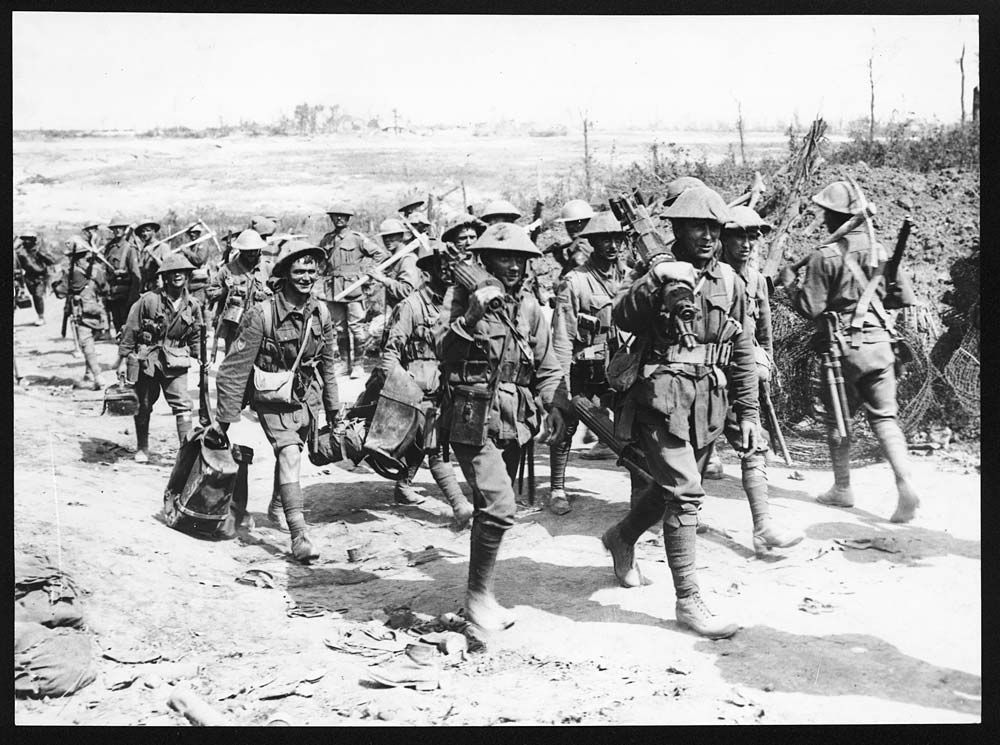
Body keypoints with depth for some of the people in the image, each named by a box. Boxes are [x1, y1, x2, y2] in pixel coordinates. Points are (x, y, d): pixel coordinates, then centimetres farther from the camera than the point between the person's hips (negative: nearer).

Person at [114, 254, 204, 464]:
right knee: (143, 406, 12)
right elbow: (130, 330, -6)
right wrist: (122, 360, -5)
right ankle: (142, 448, 30)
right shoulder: (149, 300, -12)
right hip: (147, 360, -1)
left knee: (183, 405, -10)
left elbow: (196, 336, 11)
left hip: (176, 363, 1)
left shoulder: (192, 305, -1)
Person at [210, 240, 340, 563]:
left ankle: (277, 506, 47)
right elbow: (235, 367, -17)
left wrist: (333, 407, 18)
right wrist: (224, 418, -17)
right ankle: (298, 535, -24)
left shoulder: (321, 313, -2)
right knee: (289, 456, -20)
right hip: (273, 400, -6)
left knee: (290, 455, 20)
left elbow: (327, 363, 12)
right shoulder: (262, 315, -20)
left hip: (307, 397, 6)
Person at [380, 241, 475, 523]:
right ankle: (460, 506, -16)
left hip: (444, 391, 7)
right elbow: (390, 352, -10)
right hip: (420, 391, -7)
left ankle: (403, 487, 37)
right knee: (436, 449, -11)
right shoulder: (410, 306, -10)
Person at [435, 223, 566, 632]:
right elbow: (444, 350, -17)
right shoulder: (463, 295, -6)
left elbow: (546, 364, 14)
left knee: (491, 509, 14)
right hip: (473, 419, -6)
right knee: (499, 506, -16)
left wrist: (553, 403, 1)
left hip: (515, 424, 6)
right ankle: (478, 595, -1)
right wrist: (472, 315, -30)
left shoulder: (528, 305, 10)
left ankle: (481, 591, 28)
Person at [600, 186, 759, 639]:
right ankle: (688, 601, -5)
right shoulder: (661, 273, -5)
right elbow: (621, 318, -22)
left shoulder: (729, 282, 9)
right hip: (662, 397, -6)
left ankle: (622, 537, 46)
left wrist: (748, 413, 12)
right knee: (684, 493, -12)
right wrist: (655, 283, -37)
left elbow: (742, 351, 14)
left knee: (674, 486, 19)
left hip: (708, 402, 6)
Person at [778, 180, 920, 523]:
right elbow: (904, 297, 8)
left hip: (845, 347, -4)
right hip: (880, 343, 4)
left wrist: (790, 282, 4)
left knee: (838, 418, 12)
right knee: (884, 416, 7)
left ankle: (842, 488, 22)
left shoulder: (825, 257, -11)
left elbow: (810, 308, -12)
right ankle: (905, 484, -10)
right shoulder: (880, 251, 4)